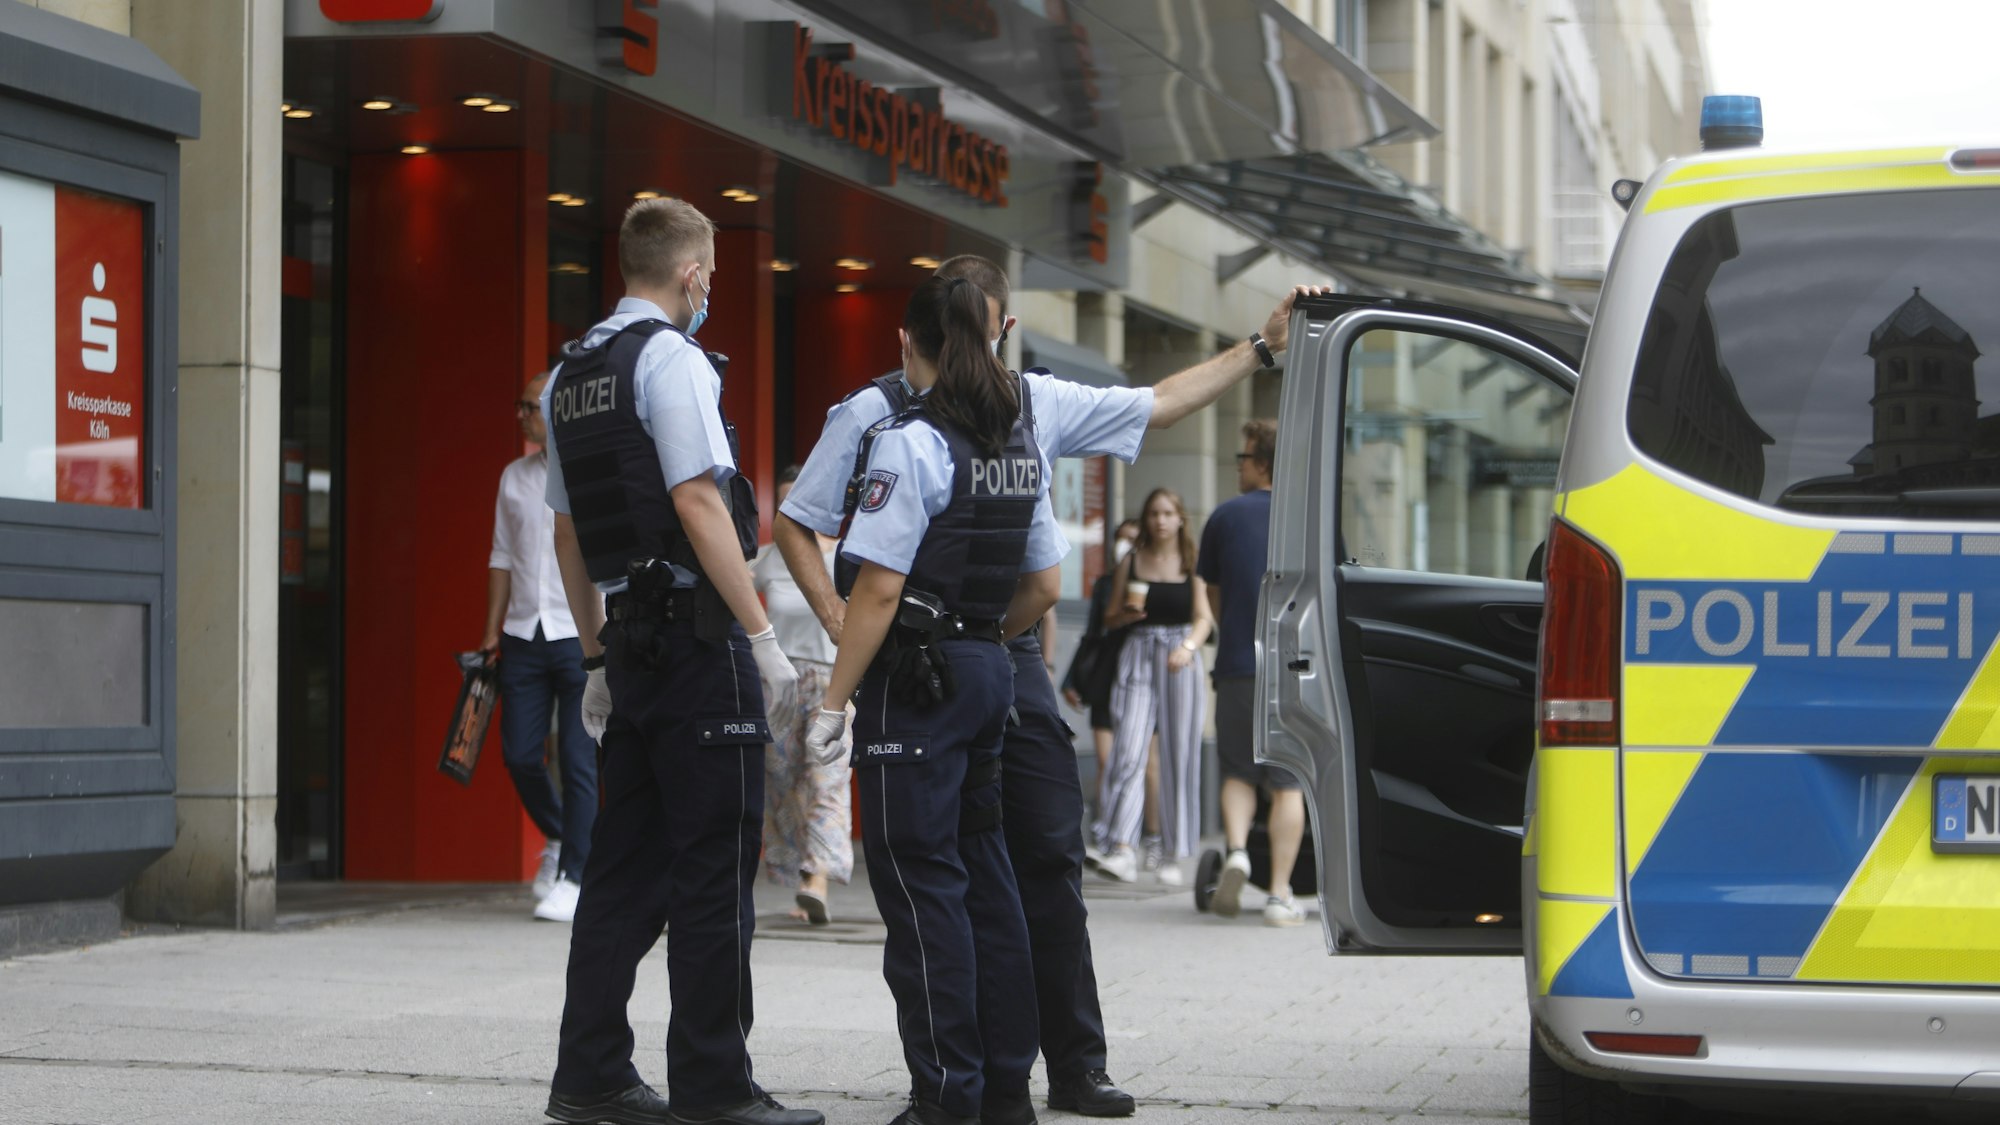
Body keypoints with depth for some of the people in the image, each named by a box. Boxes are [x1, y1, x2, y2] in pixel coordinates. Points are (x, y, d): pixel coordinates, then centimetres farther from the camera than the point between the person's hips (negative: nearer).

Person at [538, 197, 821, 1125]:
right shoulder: (672, 358, -10)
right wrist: (763, 635, -15)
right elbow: (699, 503, -17)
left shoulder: (568, 376, 16)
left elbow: (566, 532, 19)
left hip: (630, 640, 8)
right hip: (697, 634, -8)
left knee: (627, 862, 11)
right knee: (714, 868, -5)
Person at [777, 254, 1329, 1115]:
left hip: (1008, 656, 4)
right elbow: (795, 524, 4)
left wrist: (1263, 346, 14)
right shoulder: (876, 414, -2)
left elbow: (1160, 404, 17)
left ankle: (1074, 1068, 8)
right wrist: (839, 623, -7)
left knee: (1050, 853, 1)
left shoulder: (1035, 405, 9)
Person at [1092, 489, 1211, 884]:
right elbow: (1109, 619, 13)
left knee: (1179, 758, 1)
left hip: (1179, 660, -1)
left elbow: (1203, 618, -2)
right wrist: (1128, 614, -9)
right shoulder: (1132, 561, 10)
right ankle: (1121, 848, -21)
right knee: (1127, 751, -13)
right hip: (1137, 658, 1)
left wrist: (1187, 648, -21)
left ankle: (1171, 852, 11)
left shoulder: (1191, 563, 5)